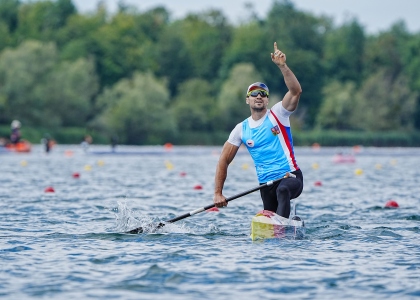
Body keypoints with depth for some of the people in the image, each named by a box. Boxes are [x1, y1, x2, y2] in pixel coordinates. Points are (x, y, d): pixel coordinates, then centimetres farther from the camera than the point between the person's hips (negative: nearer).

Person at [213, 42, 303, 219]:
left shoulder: (277, 114, -1)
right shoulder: (241, 129, 7)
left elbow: (296, 91, -18)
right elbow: (224, 161, 10)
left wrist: (282, 66, -30)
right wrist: (218, 193, 2)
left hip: (291, 177, -5)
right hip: (266, 185, 5)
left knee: (283, 190, -38)